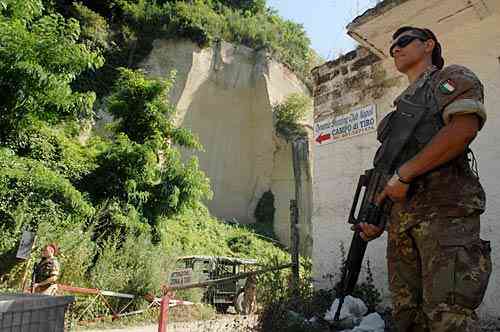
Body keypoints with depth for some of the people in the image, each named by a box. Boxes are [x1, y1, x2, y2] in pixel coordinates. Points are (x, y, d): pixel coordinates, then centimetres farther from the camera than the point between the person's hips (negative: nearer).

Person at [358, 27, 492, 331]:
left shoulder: (453, 77, 10)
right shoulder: (403, 106, 30)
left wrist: (404, 173, -12)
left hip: (445, 211, -7)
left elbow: (463, 128, -12)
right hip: (402, 221, 7)